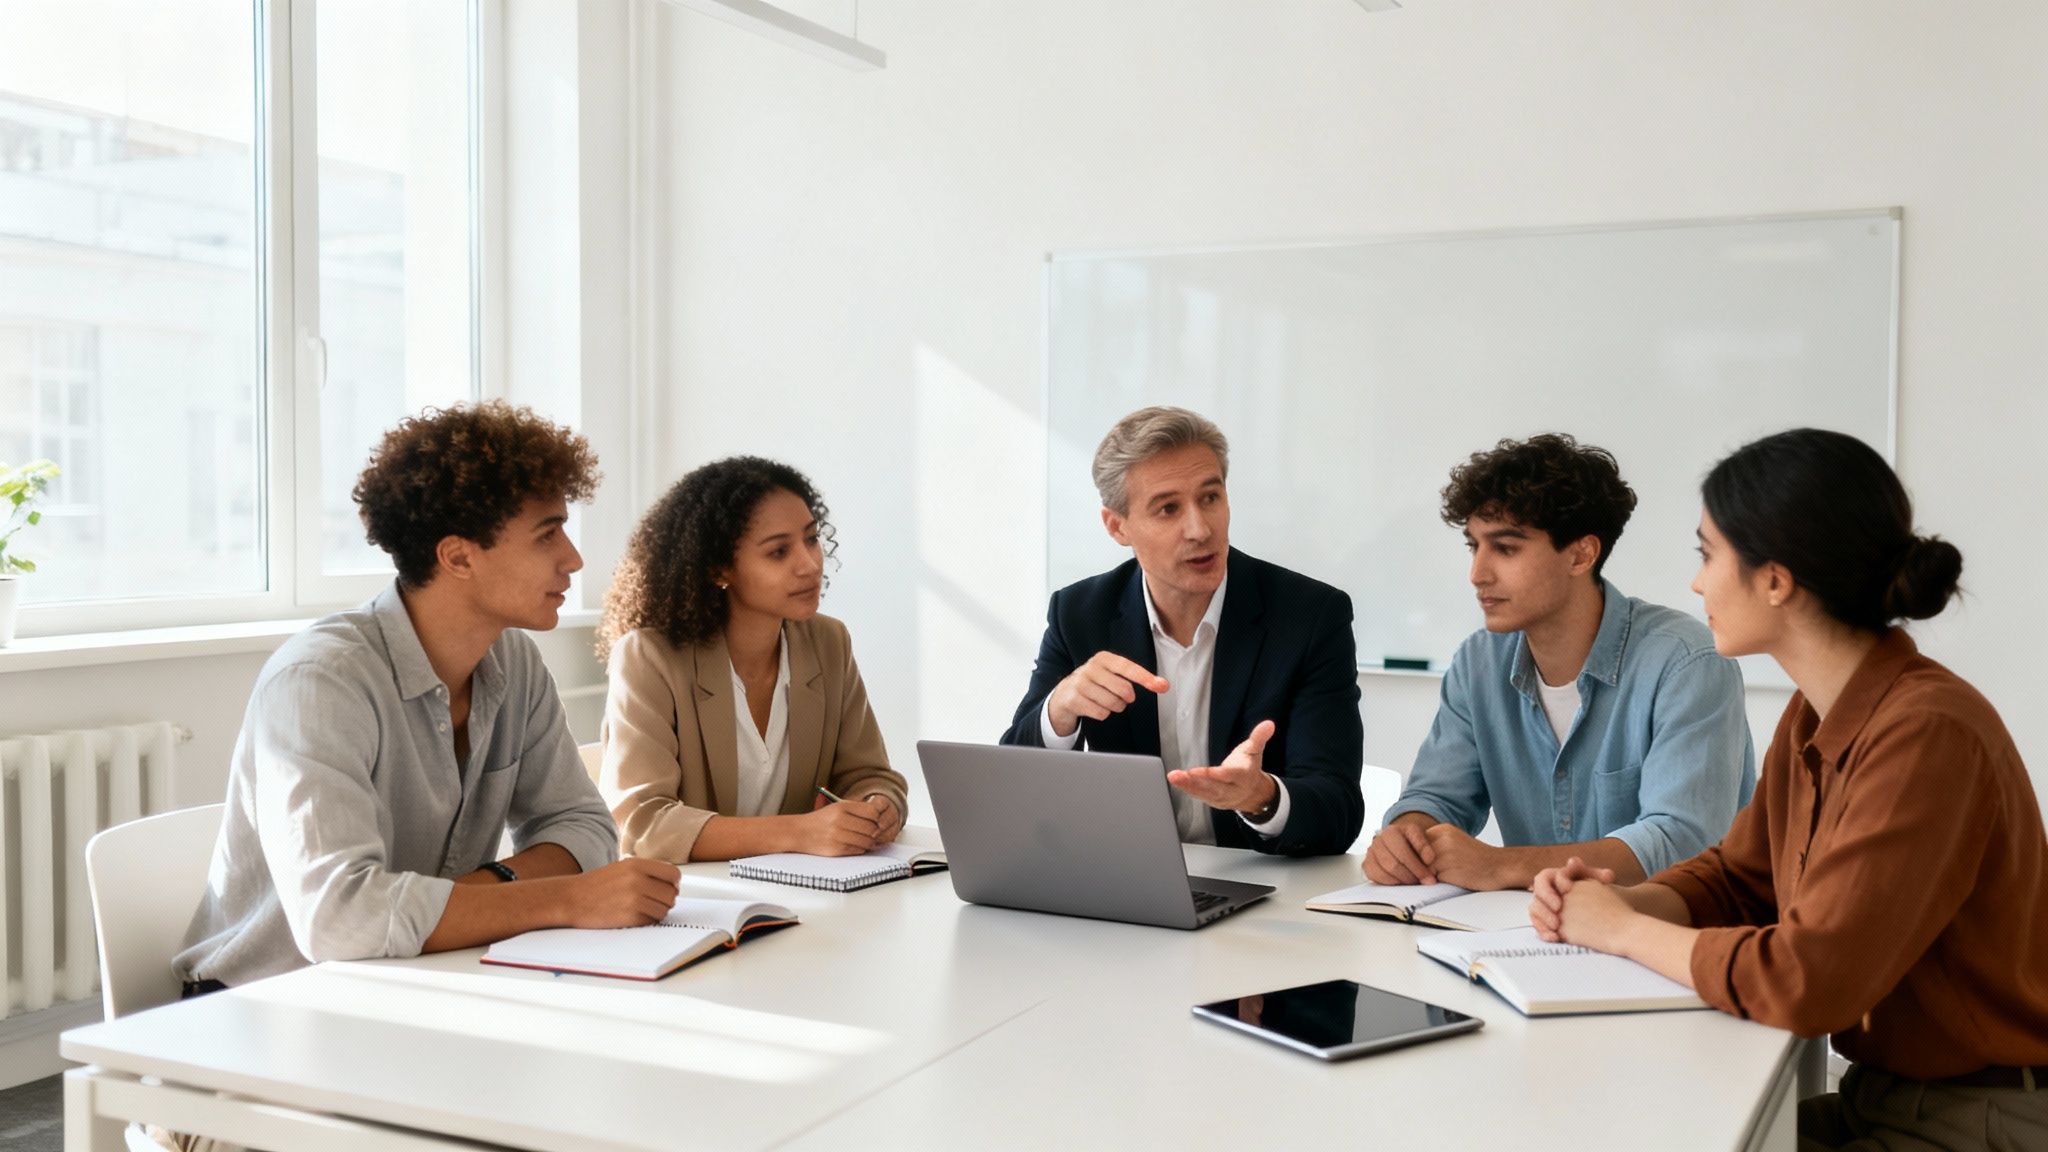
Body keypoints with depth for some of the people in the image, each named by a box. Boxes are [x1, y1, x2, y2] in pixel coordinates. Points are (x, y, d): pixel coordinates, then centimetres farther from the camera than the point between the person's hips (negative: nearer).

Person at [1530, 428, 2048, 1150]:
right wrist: (1621, 903, -5)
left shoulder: (1927, 736, -25)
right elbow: (1738, 877, 16)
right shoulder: (1813, 719, 4)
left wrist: (1625, 930, -14)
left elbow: (1807, 981, -29)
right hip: (1878, 1094, 7)